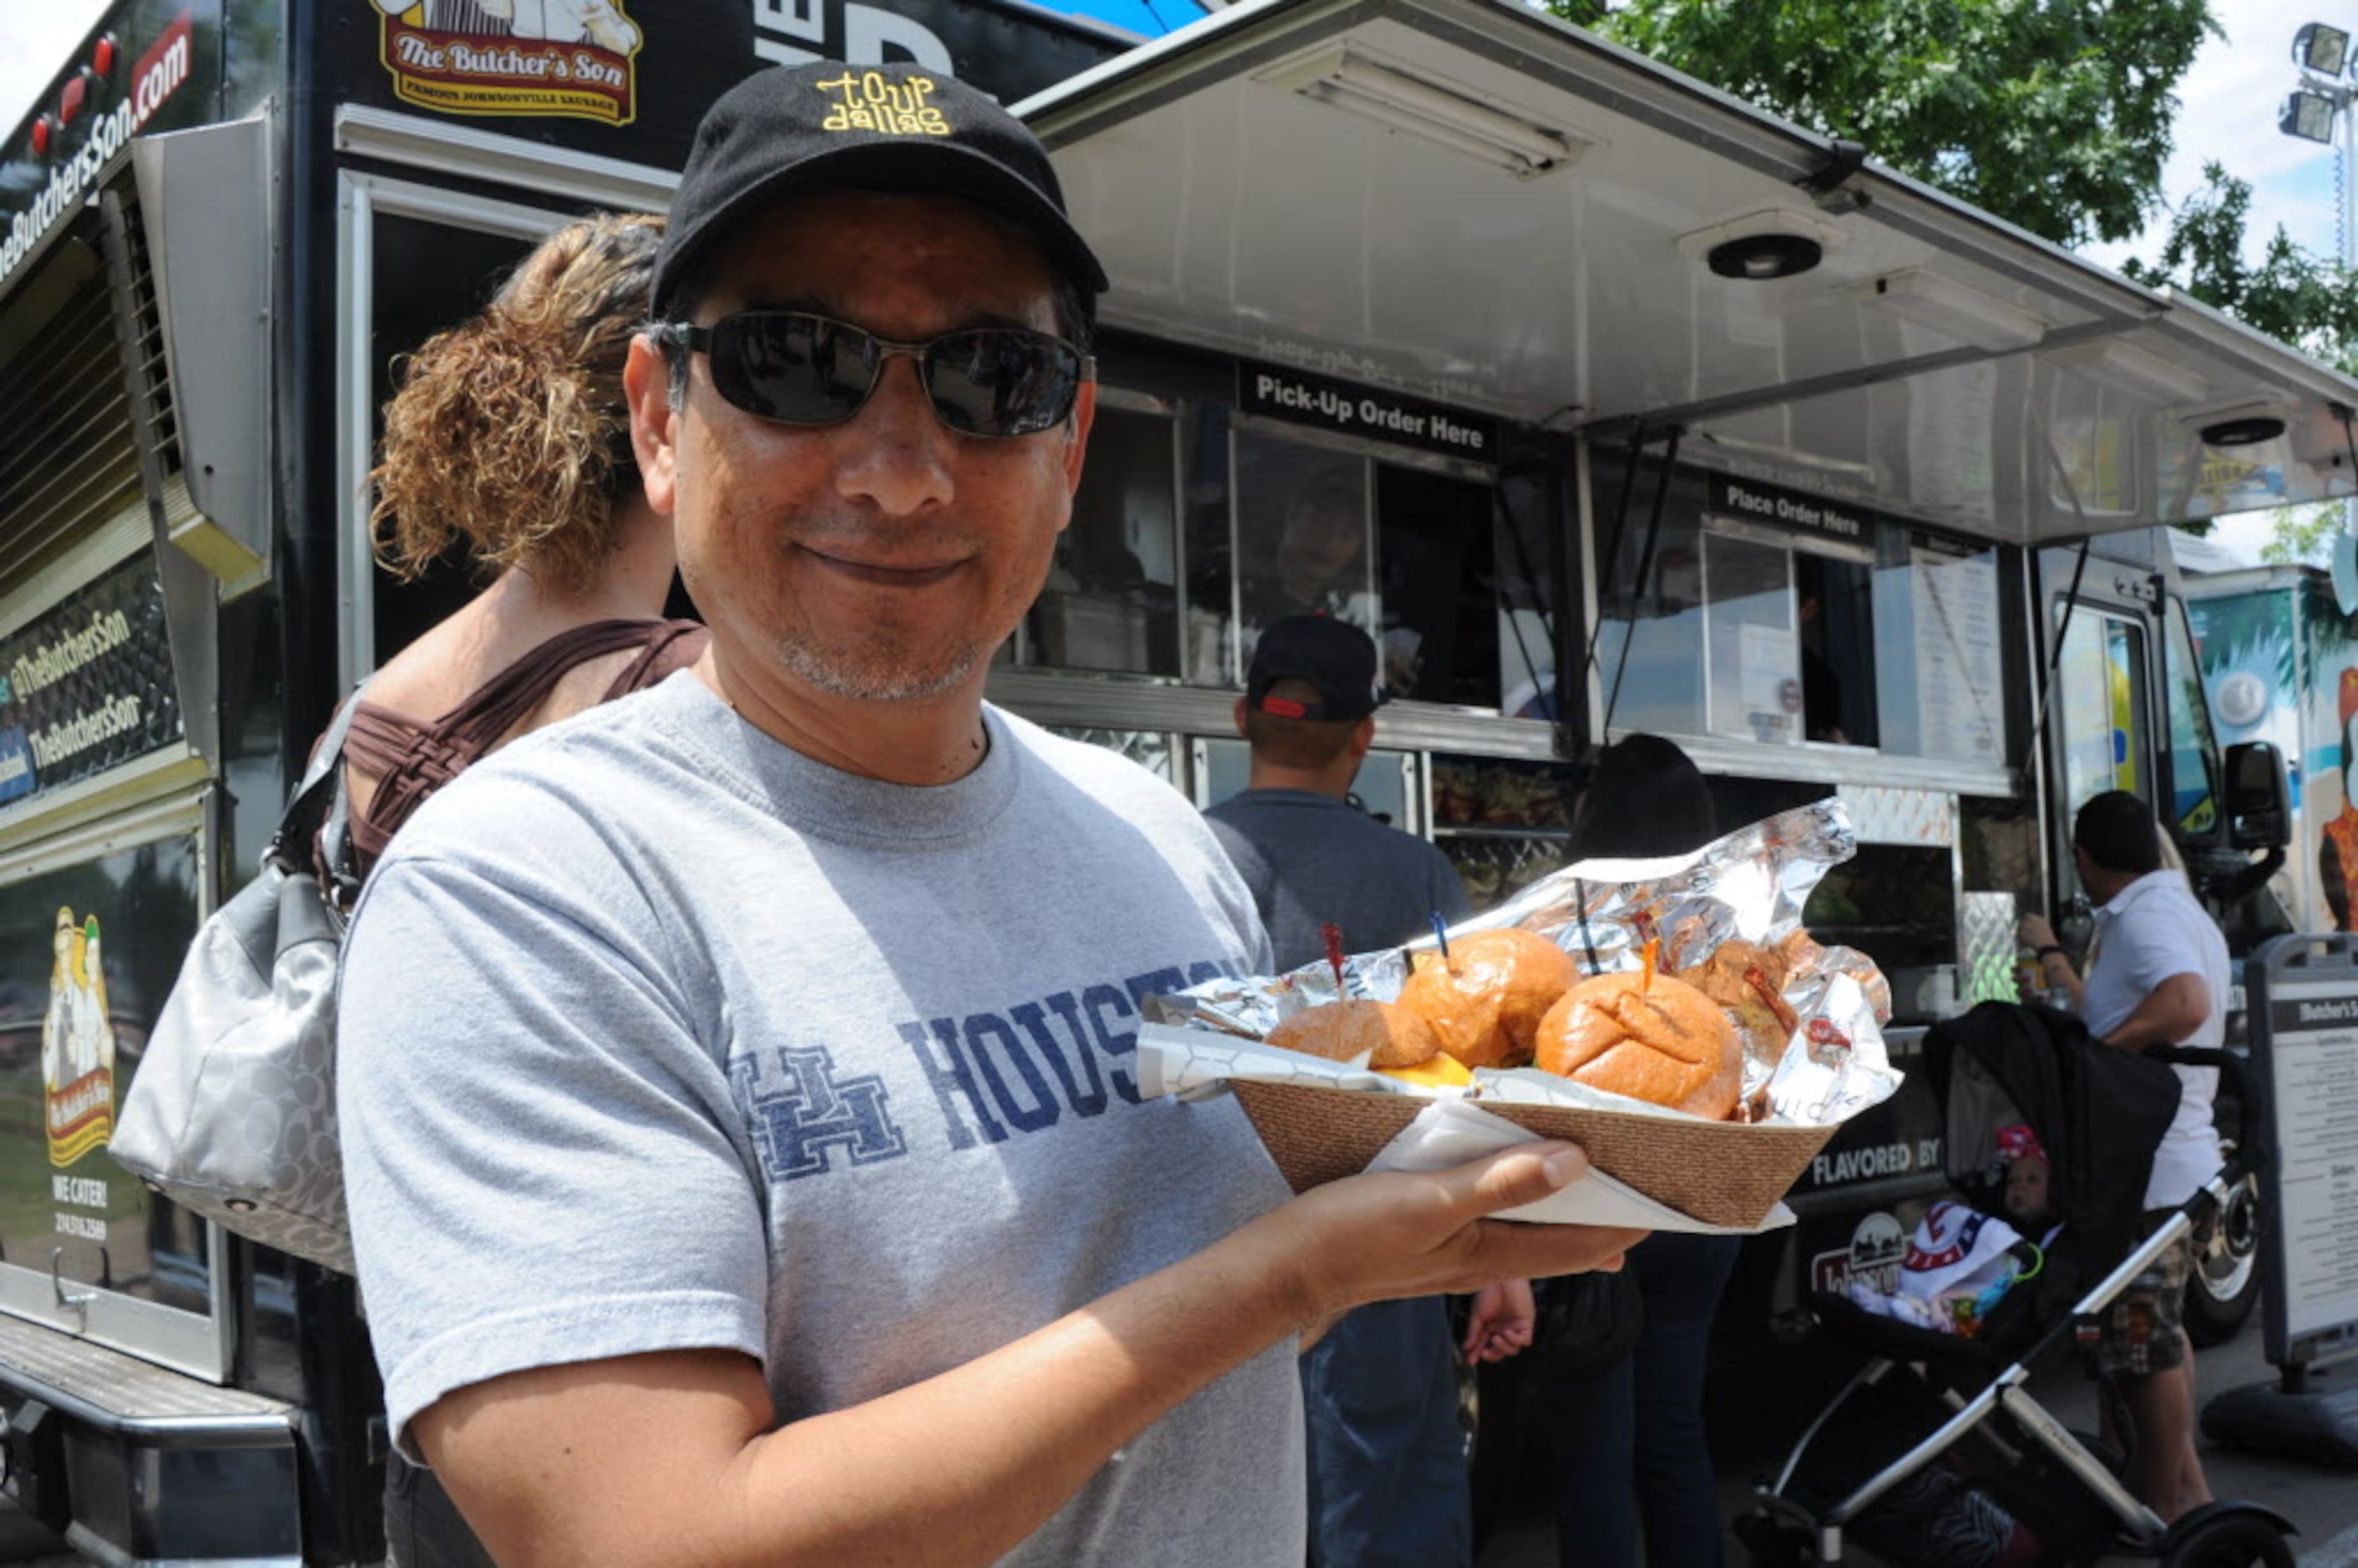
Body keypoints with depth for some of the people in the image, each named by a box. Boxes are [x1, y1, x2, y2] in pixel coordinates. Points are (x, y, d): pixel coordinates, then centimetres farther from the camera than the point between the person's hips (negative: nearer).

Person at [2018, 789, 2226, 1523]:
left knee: (2143, 1344, 1)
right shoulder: (2179, 908, 15)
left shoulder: (2142, 916, -17)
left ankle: (2167, 1501, 12)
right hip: (2179, 1161, 11)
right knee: (2161, 1331, 22)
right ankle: (2184, 1484, 33)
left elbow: (2185, 1003, -37)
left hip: (2147, 1171, -11)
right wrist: (2053, 958, 32)